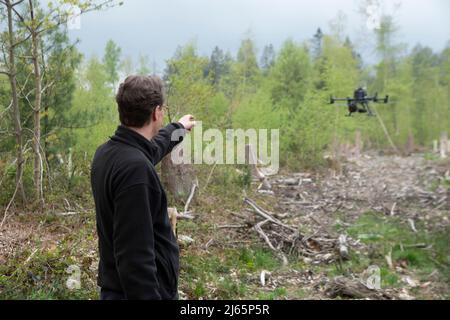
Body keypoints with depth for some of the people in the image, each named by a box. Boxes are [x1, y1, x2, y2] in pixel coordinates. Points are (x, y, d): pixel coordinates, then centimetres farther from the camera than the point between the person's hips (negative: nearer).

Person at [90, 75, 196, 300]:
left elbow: (149, 149, 26)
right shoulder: (134, 167, -26)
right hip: (141, 290, -9)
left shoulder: (107, 152, 3)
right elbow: (134, 256, -29)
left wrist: (178, 128, 41)